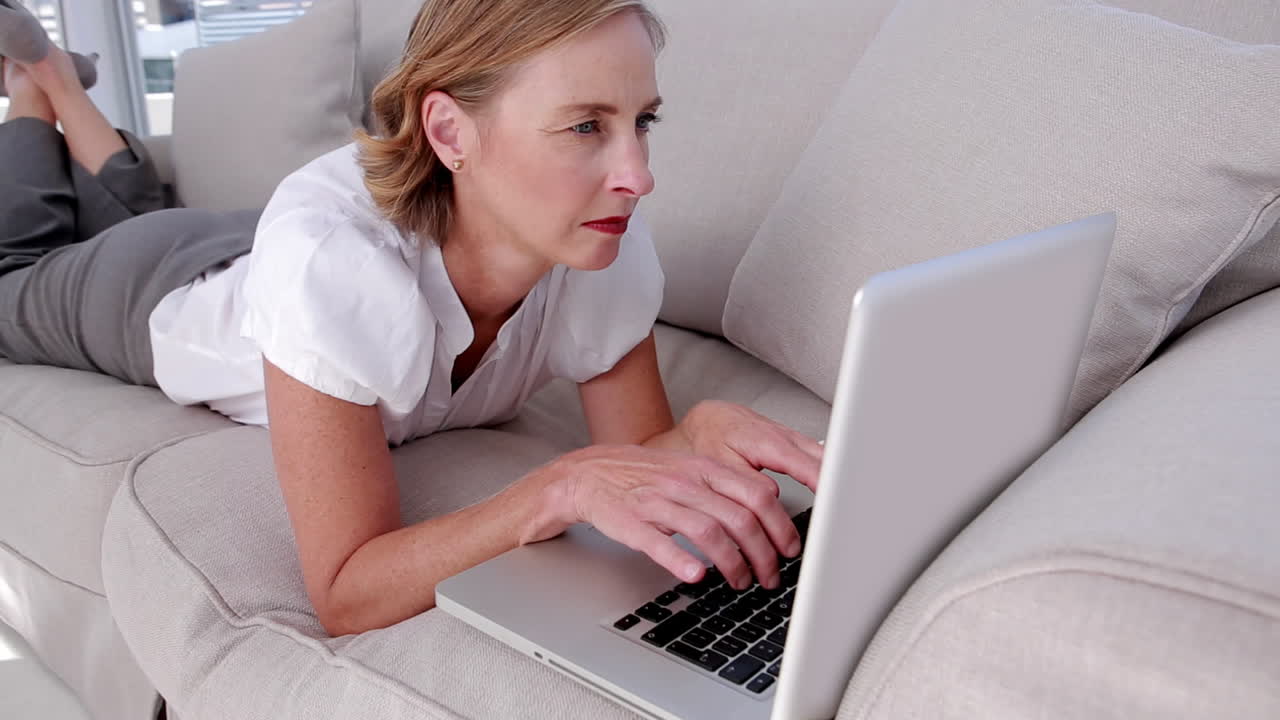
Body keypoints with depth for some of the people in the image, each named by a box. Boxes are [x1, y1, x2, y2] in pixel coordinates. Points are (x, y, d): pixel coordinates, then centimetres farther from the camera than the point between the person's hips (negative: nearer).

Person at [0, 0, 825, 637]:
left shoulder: (612, 244, -36)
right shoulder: (326, 253, -49)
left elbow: (641, 445, -24)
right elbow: (344, 595, -47)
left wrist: (706, 431, -46)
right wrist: (565, 487, -59)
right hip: (164, 294, -3)